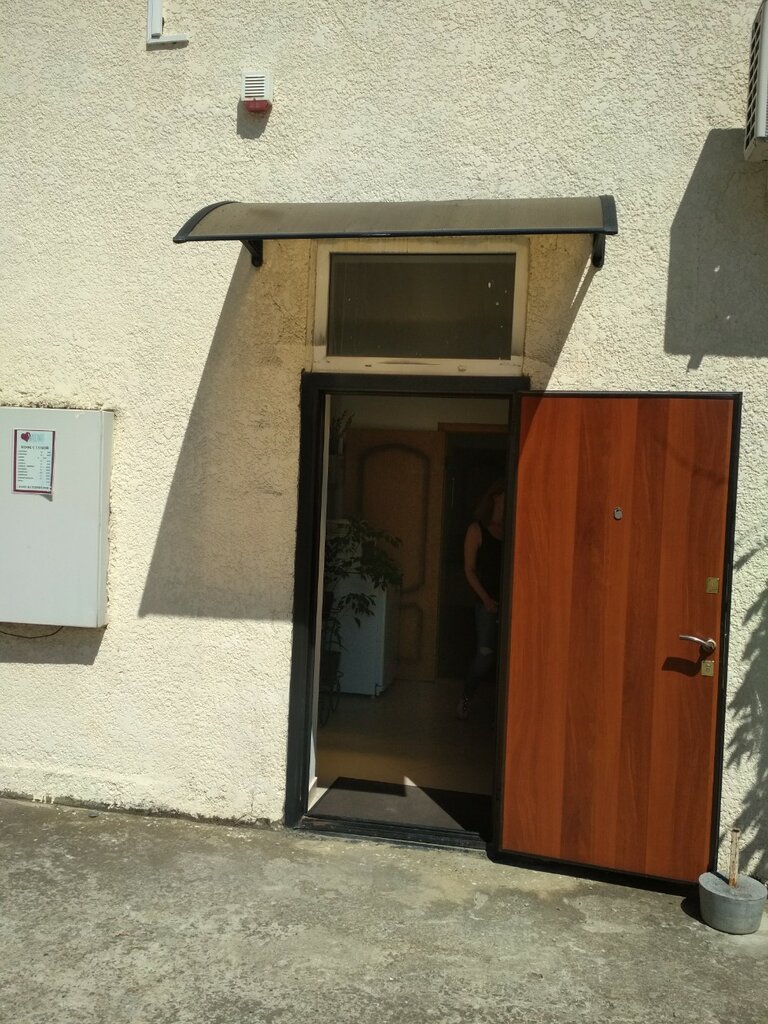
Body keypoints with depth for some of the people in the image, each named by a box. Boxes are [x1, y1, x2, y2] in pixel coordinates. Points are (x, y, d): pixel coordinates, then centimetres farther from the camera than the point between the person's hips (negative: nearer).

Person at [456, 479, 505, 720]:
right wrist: (486, 599, -10)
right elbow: (470, 569, -1)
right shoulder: (477, 530, 0)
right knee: (485, 655, -5)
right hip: (488, 602, -3)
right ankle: (466, 698, 20)